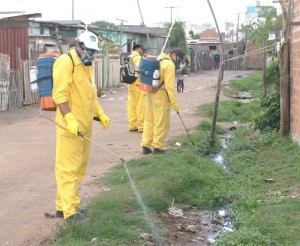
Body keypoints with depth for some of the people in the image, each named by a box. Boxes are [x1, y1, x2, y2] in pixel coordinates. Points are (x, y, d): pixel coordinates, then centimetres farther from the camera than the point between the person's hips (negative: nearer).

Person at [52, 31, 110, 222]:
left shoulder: (88, 65, 18)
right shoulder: (66, 62, -11)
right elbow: (60, 94, -18)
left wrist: (100, 114, 16)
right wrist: (69, 119, -26)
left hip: (85, 126, 9)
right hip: (70, 126, -9)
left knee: (79, 168, 14)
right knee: (69, 168, -5)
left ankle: (63, 206, 24)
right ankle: (71, 211, 0)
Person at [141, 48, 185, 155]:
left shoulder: (159, 59, 15)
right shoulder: (169, 64, -13)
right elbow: (170, 86, -18)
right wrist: (174, 102, -15)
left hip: (150, 93, 9)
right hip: (160, 95, -9)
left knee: (149, 121, 13)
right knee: (161, 123, 2)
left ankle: (146, 146, 16)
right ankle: (157, 147, 7)